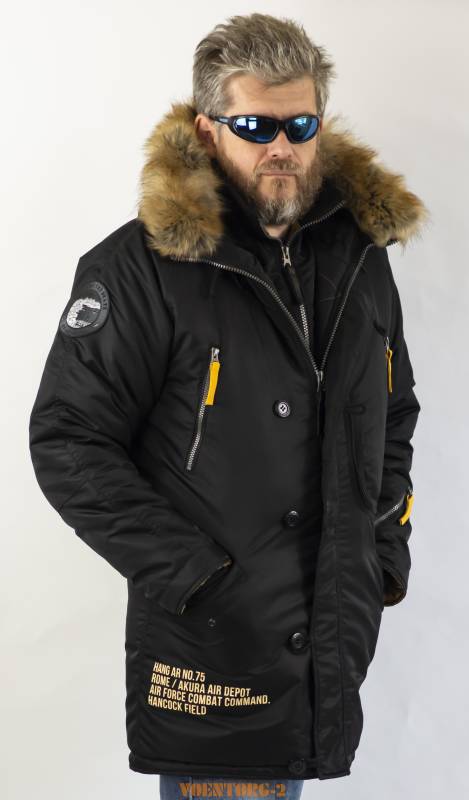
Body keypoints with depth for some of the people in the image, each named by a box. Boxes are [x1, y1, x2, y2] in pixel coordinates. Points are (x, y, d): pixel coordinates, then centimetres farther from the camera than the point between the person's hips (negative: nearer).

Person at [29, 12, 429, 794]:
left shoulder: (361, 253, 7)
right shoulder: (138, 269, -12)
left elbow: (395, 417, 18)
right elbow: (67, 443, -13)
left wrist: (387, 547, 8)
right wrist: (195, 576, -16)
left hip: (337, 640, 5)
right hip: (208, 645, -5)